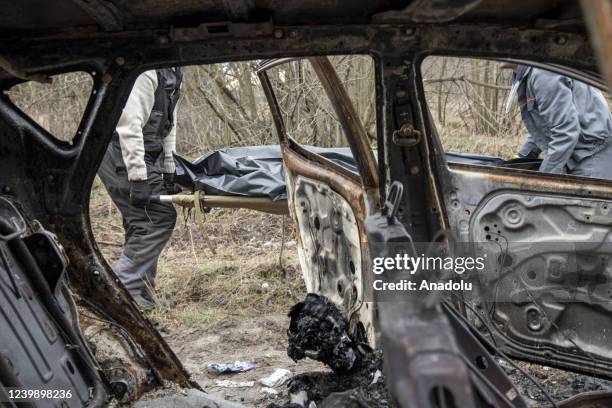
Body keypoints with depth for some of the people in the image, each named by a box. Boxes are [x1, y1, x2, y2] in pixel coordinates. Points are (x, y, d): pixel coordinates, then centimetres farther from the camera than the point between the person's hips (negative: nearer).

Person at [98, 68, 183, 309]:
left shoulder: (173, 73, 13)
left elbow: (168, 124, 15)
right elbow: (130, 124, -25)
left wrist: (169, 171, 12)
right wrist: (138, 177, -28)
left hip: (145, 153, 9)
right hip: (122, 154, -9)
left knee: (142, 223, 9)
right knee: (160, 217, -13)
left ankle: (140, 297, 18)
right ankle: (123, 288, -8)